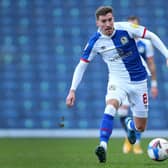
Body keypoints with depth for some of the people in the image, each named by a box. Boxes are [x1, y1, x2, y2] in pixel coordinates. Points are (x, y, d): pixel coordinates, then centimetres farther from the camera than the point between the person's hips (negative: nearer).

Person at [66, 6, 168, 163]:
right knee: (111, 106, -35)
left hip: (138, 81, 1)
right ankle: (103, 146, -39)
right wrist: (72, 90, -10)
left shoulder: (126, 28, -16)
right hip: (117, 81, -1)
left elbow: (151, 36, -5)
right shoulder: (95, 42, -12)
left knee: (140, 128, 7)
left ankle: (129, 124, 45)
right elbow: (81, 65, -4)